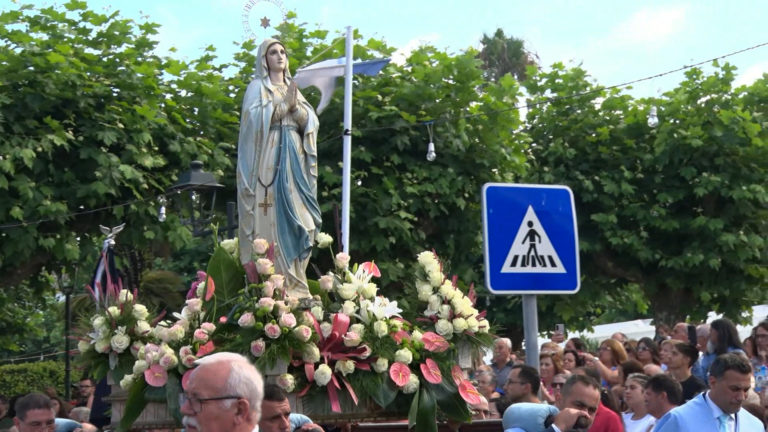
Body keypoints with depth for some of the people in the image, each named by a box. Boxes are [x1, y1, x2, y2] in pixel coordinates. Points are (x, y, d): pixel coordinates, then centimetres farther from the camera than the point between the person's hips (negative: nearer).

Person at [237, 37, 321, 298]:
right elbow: (254, 117, -10)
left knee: (295, 216, -1)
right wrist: (284, 103, -10)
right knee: (271, 218, -12)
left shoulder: (293, 89, 22)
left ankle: (293, 281, 2)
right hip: (269, 158, -5)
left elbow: (310, 122, 10)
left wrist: (295, 106, -7)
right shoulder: (257, 87, 7)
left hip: (294, 159, 5)